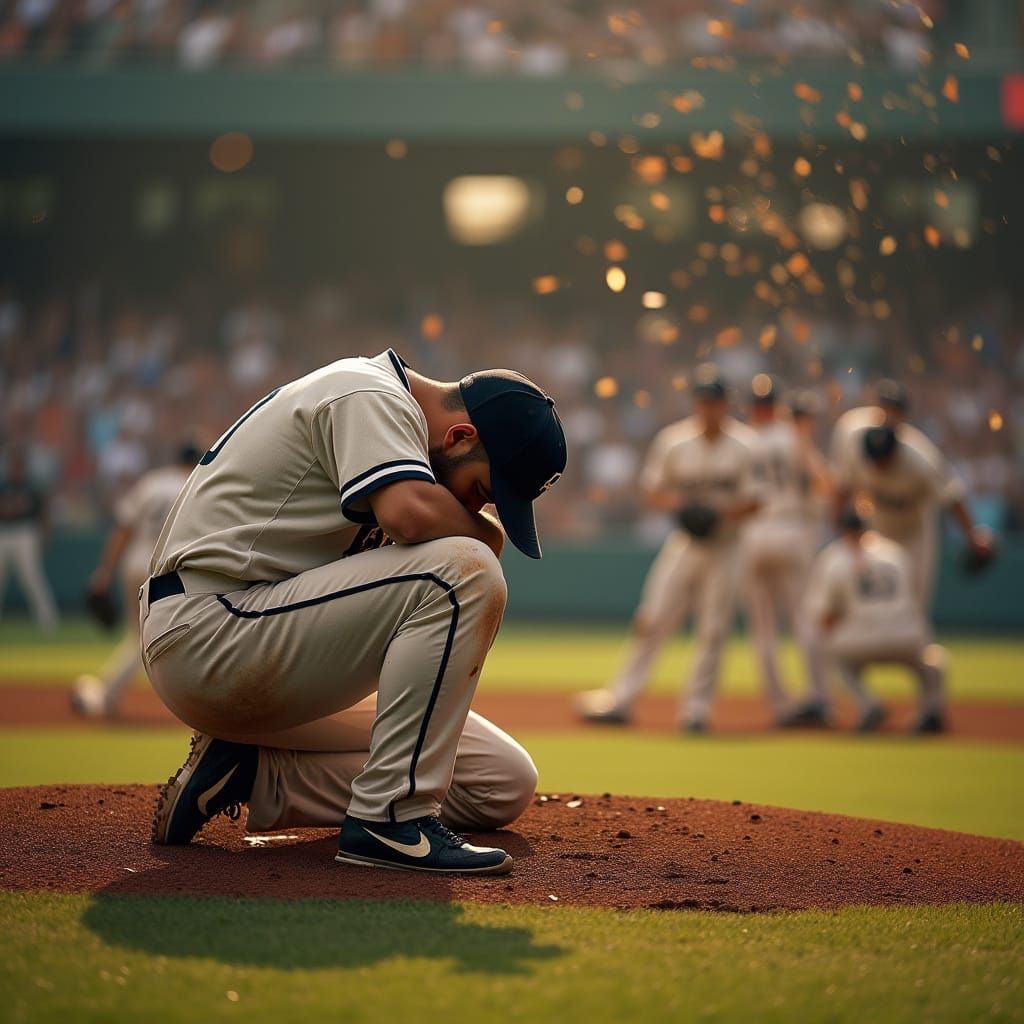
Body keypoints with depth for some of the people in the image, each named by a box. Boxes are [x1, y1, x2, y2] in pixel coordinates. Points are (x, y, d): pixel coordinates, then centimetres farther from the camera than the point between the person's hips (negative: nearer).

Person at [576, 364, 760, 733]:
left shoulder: (745, 445, -5)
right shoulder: (673, 440, 0)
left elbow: (755, 498, -3)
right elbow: (652, 487, 6)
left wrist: (721, 513, -21)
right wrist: (679, 505, -14)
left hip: (725, 547, -1)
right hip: (682, 545, 1)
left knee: (713, 631, 0)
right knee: (652, 620, -4)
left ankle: (696, 709, 9)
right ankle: (621, 699, 1)